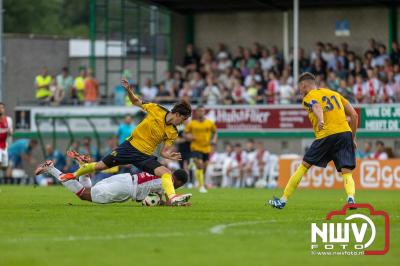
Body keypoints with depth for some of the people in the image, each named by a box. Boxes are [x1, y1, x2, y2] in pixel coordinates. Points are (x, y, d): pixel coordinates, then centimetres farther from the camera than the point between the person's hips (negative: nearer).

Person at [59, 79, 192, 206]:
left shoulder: (172, 133, -6)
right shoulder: (156, 109, -11)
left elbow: (163, 151, -3)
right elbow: (136, 101, 3)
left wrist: (169, 155, -27)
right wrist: (129, 91, -17)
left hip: (145, 156, 1)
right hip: (130, 146, -1)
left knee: (166, 173, -25)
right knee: (101, 165, 7)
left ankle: (172, 197, -38)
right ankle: (75, 174, 30)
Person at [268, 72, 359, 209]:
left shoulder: (309, 98, 9)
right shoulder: (334, 93, 25)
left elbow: (317, 107, -17)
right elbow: (354, 115, 19)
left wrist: (320, 121, -38)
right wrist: (352, 138, 25)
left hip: (326, 135, -4)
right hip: (346, 133, 4)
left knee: (304, 166, 9)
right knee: (347, 172, 0)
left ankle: (283, 200, 16)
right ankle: (351, 198, -30)